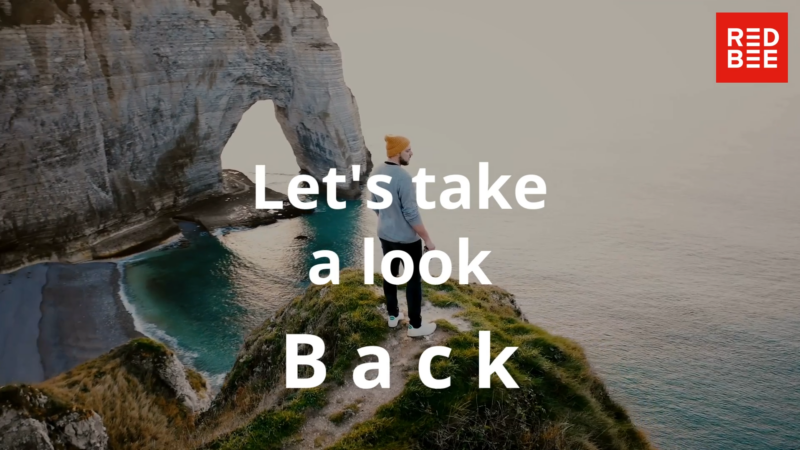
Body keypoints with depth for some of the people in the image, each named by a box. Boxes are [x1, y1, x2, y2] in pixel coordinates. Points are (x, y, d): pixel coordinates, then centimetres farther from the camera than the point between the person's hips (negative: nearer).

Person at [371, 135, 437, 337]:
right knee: (414, 279, 6)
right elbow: (411, 214, -25)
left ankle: (393, 315, 36)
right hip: (407, 239, -8)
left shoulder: (376, 173, -1)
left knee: (390, 273, 20)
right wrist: (427, 239, -16)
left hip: (385, 235, 8)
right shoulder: (403, 178, -28)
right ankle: (415, 325, 16)